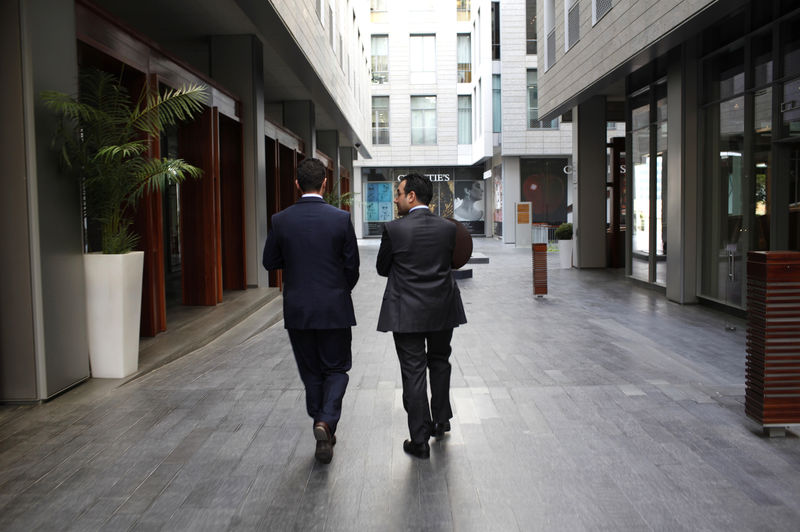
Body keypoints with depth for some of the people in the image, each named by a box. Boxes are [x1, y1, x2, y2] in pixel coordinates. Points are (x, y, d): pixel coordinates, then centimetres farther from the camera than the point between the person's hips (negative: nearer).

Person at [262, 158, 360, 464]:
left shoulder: (281, 220, -5)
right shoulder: (341, 219, -9)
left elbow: (270, 262, 4)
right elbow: (352, 266, -3)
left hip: (297, 310, 2)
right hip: (334, 309, -2)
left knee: (311, 371, 15)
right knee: (336, 369, 12)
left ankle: (323, 430, 22)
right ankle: (327, 421, -9)